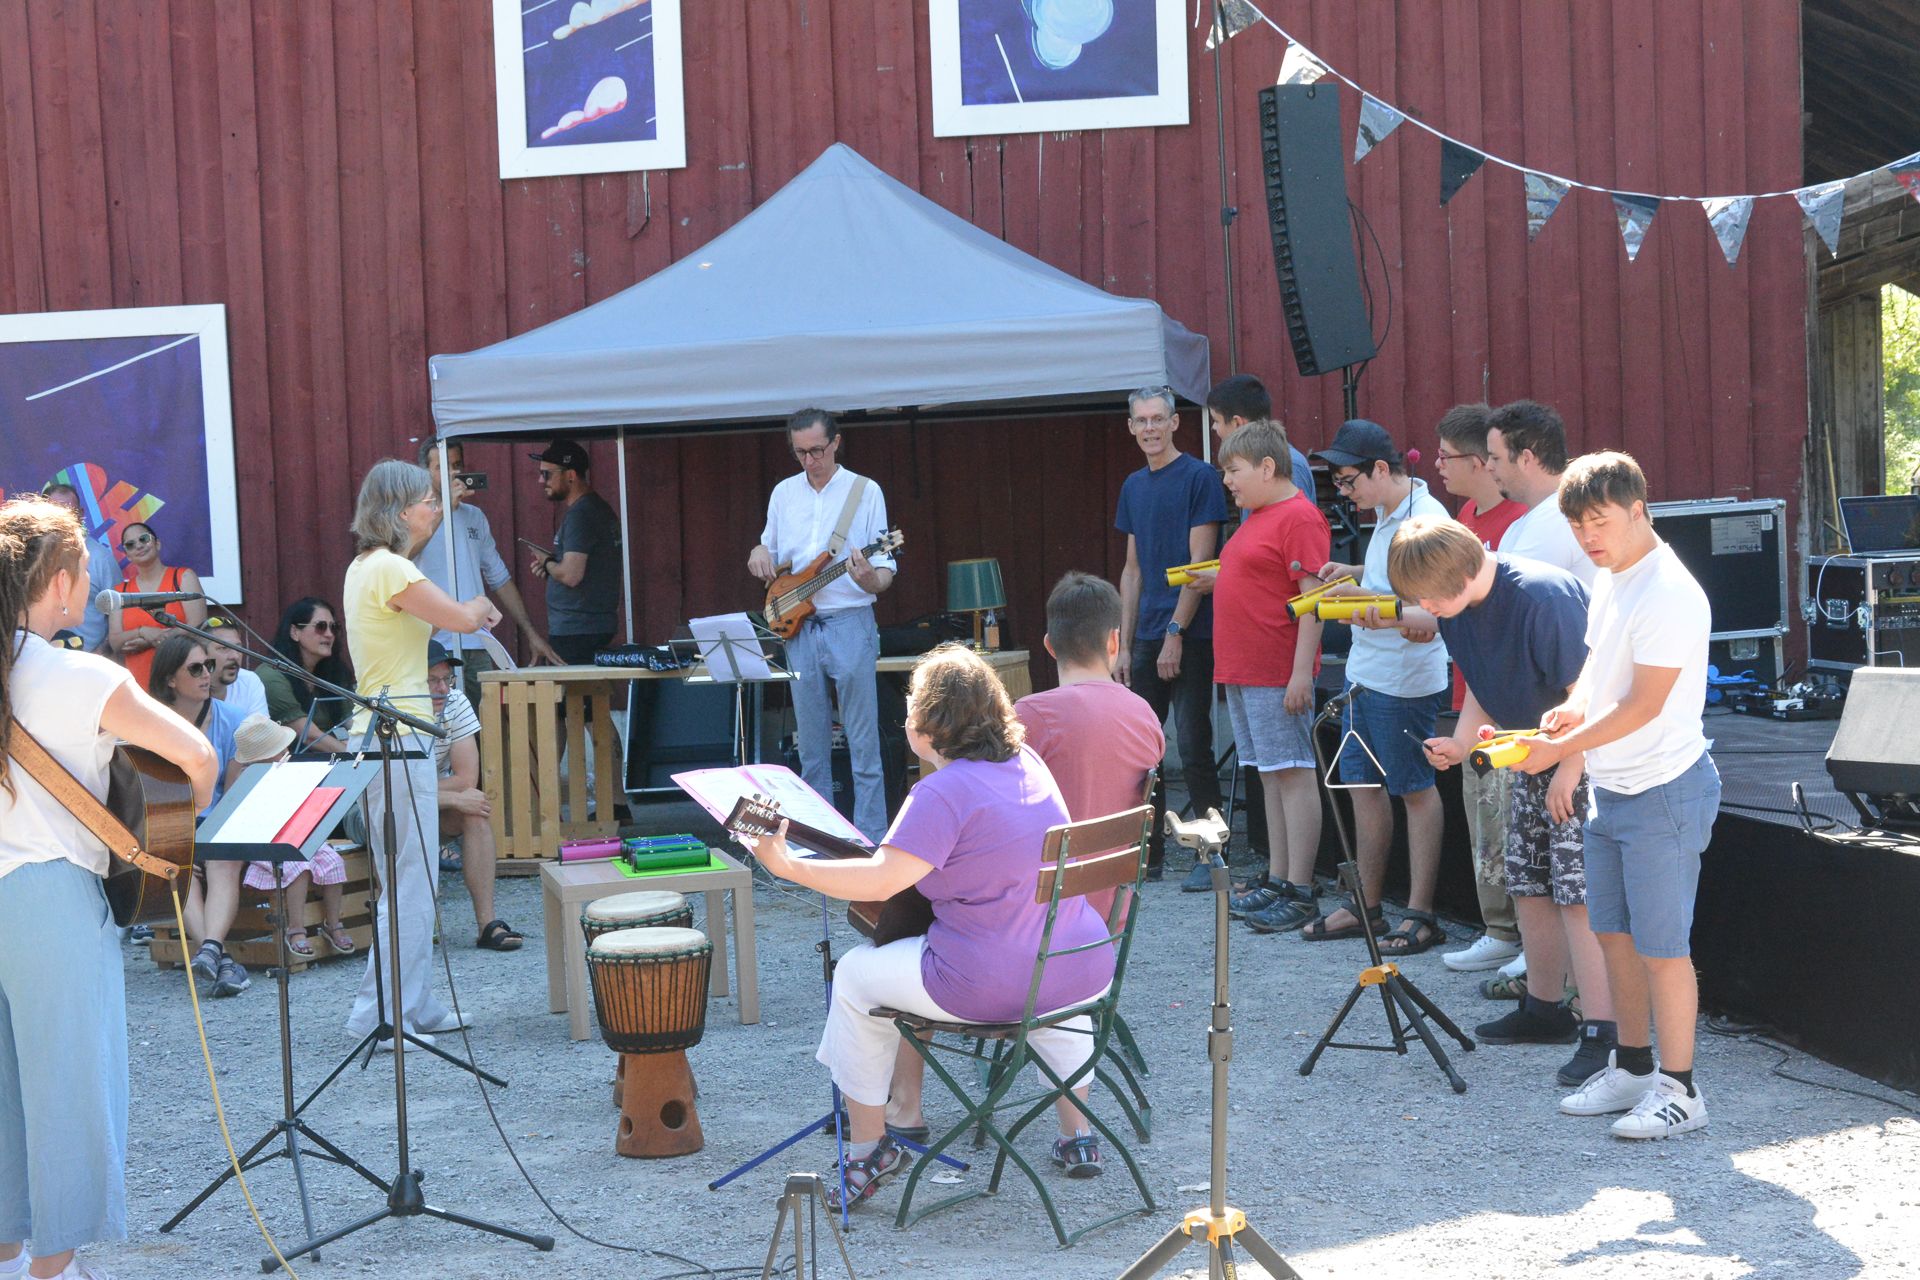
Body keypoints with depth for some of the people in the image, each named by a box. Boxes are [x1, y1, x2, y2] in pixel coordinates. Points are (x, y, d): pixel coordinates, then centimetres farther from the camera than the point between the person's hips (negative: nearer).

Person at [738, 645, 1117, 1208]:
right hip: (1086, 975, 7)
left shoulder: (944, 793, -15)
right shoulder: (1028, 763, 9)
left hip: (990, 988, -7)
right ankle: (1077, 1134, 39)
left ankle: (867, 1149, 24)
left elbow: (879, 880, -23)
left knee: (856, 975, 15)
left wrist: (789, 867, -20)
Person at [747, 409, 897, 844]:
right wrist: (759, 554, -2)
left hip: (850, 624, -4)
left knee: (863, 742, -4)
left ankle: (871, 841, -1)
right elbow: (770, 550, 22)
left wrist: (871, 580, -27)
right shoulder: (783, 493, 10)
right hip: (798, 627, 4)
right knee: (811, 746, 9)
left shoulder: (865, 491, -2)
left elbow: (885, 568, -4)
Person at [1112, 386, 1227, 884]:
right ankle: (1147, 853, 17)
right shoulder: (1133, 486, 14)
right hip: (1147, 638, 7)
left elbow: (1200, 564, -11)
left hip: (1190, 637, -7)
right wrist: (1125, 644, 13)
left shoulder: (1199, 478, -6)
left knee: (1194, 750, -4)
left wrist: (1175, 633, -15)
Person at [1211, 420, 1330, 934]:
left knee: (1293, 775, -6)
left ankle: (1299, 892, -4)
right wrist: (1215, 579, 13)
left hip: (1278, 674, -10)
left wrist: (1301, 672, -21)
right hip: (1244, 672, 10)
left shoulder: (1299, 517, -13)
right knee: (1270, 775, 13)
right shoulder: (1256, 517, 17)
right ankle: (1276, 880, 19)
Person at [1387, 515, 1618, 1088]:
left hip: (1584, 759, -9)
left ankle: (1602, 1032, -12)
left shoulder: (1542, 596, -27)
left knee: (1579, 892, -13)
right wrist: (1461, 744, -3)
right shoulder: (1453, 608, -1)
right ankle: (1544, 1009, 28)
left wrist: (1568, 770, -20)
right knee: (1529, 885, 13)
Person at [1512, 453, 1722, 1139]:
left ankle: (1679, 1089, 8)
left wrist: (1560, 748, -18)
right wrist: (1572, 708, 1)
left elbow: (1643, 706, -21)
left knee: (1661, 946, -3)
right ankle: (1633, 1067, 28)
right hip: (1609, 790, 9)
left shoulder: (1669, 594, -20)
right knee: (1615, 933, 15)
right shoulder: (1608, 581, 9)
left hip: (1664, 792, -9)